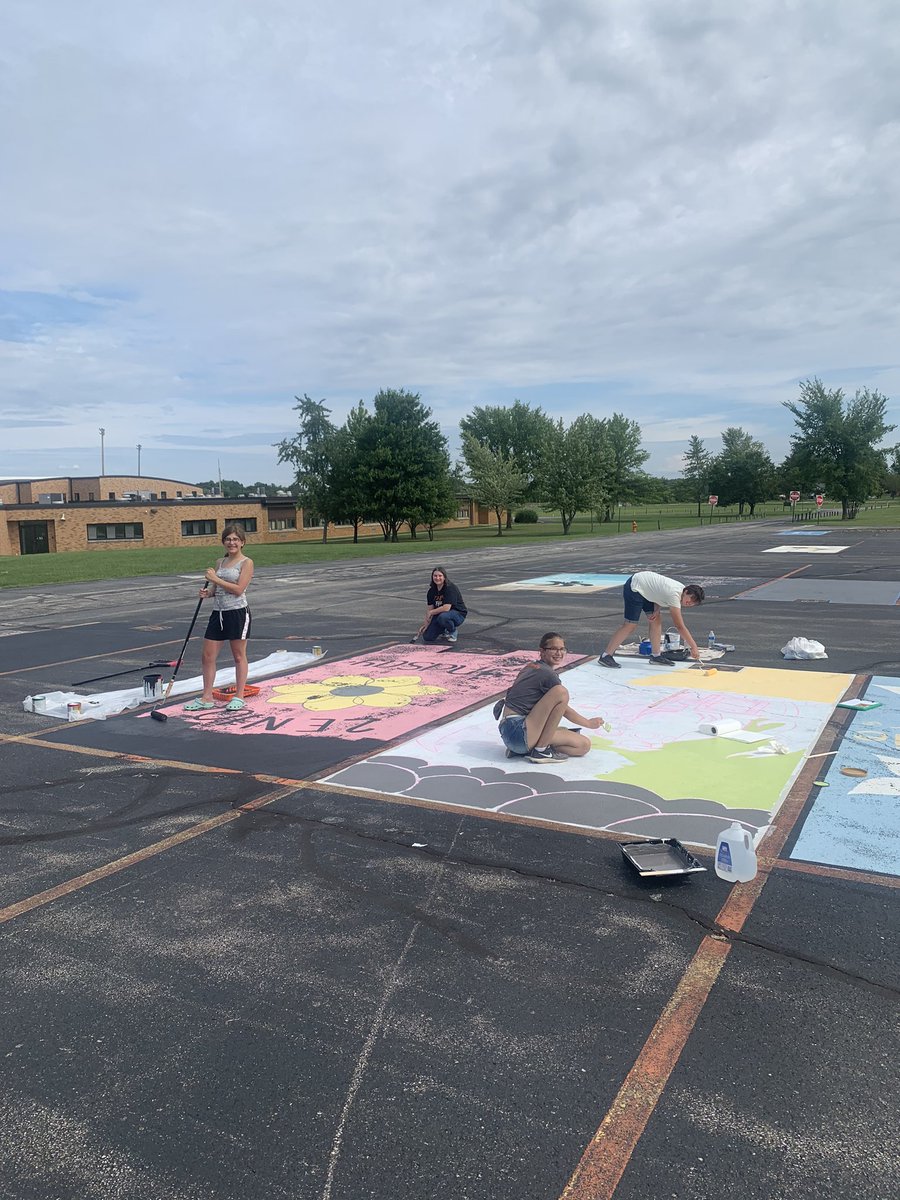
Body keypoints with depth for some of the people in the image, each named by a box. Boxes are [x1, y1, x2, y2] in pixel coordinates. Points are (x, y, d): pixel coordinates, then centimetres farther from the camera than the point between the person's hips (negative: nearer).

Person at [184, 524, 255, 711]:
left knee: (239, 656, 5)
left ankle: (239, 696, 16)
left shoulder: (246, 563, -6)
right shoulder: (220, 563, 14)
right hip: (218, 613, 7)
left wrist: (215, 579, -14)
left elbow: (238, 589, -15)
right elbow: (214, 590, 17)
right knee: (207, 656, 5)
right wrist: (207, 592, -5)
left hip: (238, 613, -7)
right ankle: (207, 698, 15)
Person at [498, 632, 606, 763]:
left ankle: (523, 749, 5)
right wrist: (589, 723, 15)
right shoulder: (547, 673, -10)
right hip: (517, 732, -9)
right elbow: (565, 711, -1)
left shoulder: (531, 667, 17)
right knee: (561, 692, -23)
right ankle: (541, 750, -14)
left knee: (584, 745, 5)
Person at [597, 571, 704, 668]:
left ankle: (655, 655, 13)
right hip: (634, 587, -10)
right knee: (630, 624, -12)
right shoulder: (674, 595, -29)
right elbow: (680, 626, -28)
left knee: (656, 620, 4)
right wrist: (693, 647, -27)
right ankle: (605, 656, -8)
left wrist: (657, 609, -6)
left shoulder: (682, 588, -3)